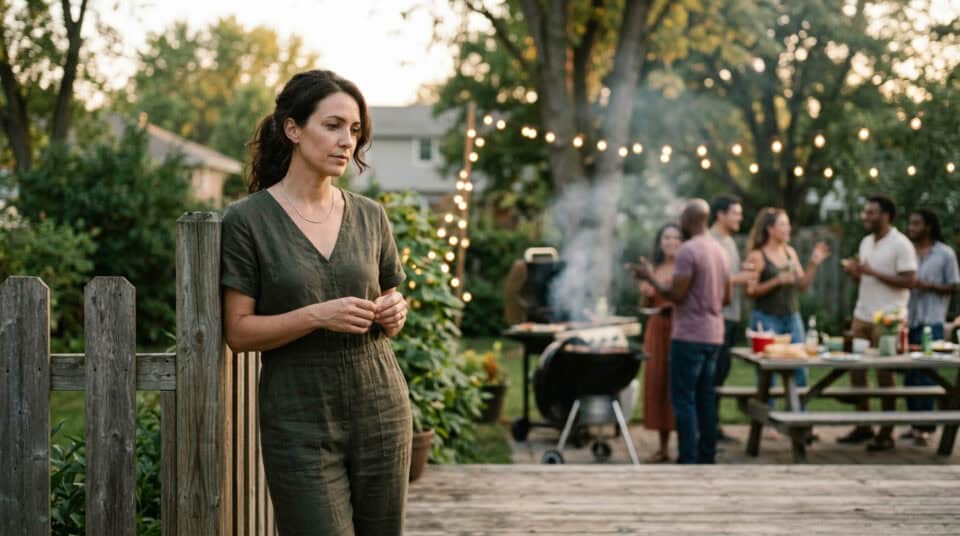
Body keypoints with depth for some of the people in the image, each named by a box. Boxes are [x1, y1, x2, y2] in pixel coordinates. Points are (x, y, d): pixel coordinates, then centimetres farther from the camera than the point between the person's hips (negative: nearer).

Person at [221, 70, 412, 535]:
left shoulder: (370, 217, 7)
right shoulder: (247, 220, -5)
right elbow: (239, 332, -7)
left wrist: (394, 313, -5)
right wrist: (318, 315, -21)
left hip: (380, 409, 4)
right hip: (300, 421, -4)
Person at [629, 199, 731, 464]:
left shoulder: (687, 250, -14)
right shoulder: (720, 251, 12)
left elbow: (676, 295, -16)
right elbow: (726, 297, 16)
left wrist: (649, 277, -4)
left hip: (689, 336, -8)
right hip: (713, 335, 8)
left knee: (684, 400, -4)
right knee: (705, 398, 12)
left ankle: (688, 460, -6)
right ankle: (707, 457, 14)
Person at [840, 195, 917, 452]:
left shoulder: (901, 245, -10)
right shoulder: (866, 242, 13)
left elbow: (908, 281, -16)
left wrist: (872, 272, -20)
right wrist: (854, 271, -2)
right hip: (862, 315, 7)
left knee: (885, 375, -1)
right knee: (856, 370, 7)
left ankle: (886, 433, 8)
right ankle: (863, 427, 19)